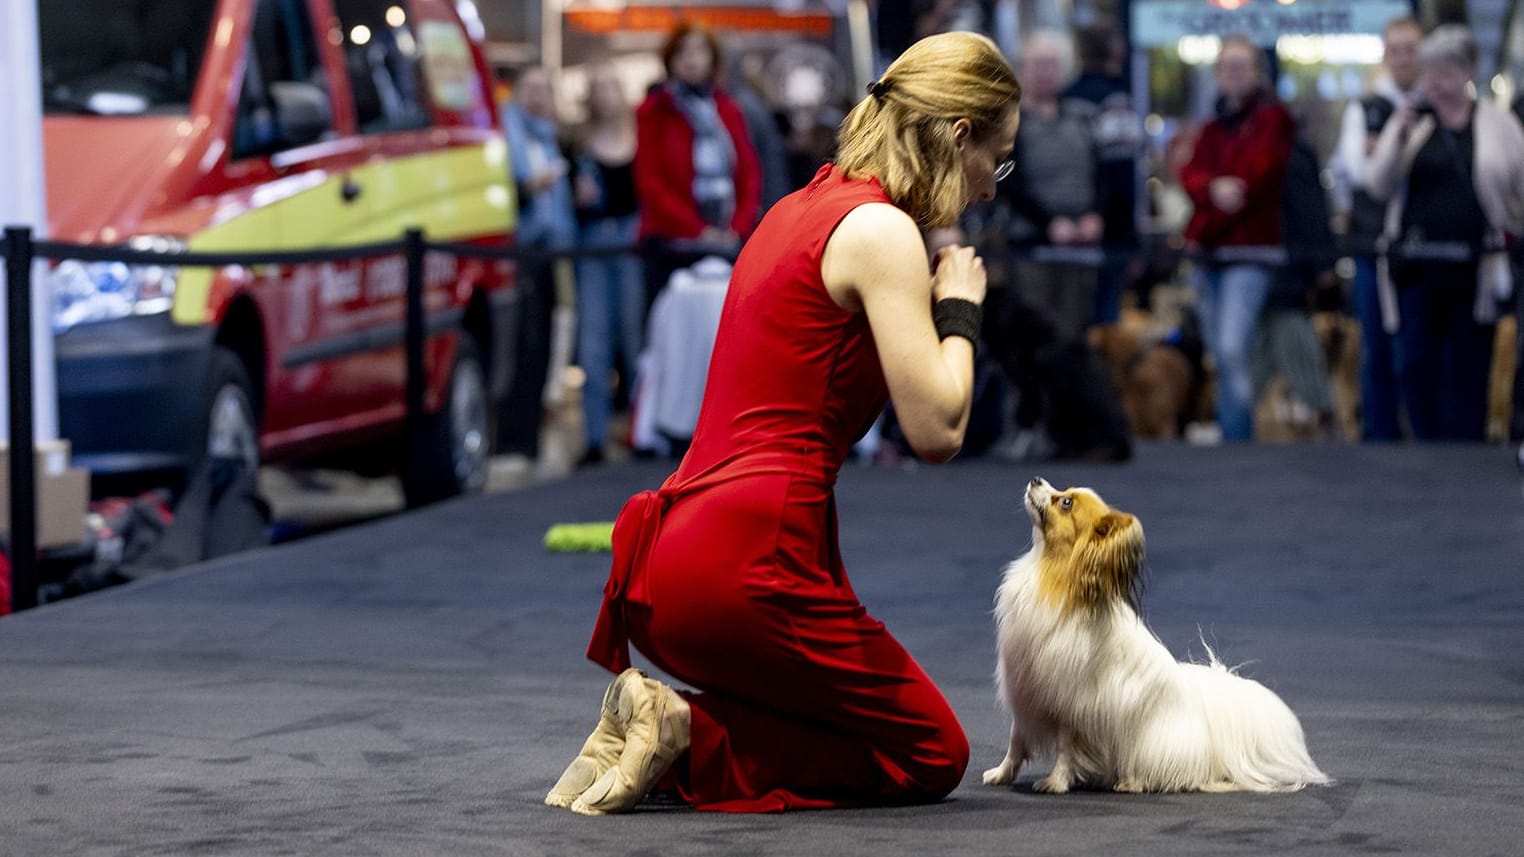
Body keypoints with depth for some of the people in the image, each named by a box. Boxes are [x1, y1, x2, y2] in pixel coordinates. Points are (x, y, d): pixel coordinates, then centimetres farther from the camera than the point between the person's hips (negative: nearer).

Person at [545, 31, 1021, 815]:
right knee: (932, 754, 8)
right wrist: (959, 310, 3)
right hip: (749, 564, -9)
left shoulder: (799, 209, 18)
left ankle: (665, 724, 5)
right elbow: (936, 429, -15)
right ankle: (688, 741, -7)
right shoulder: (881, 229, -10)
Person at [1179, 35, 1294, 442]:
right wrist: (1213, 189, -19)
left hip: (1250, 252, -7)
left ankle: (1237, 441, -19)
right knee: (1219, 354, 7)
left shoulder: (1273, 118, 1)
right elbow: (1191, 175, 5)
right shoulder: (1213, 126, 19)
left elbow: (1261, 172, -10)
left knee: (1232, 350, -19)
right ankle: (1233, 440, 13)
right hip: (1208, 255, 7)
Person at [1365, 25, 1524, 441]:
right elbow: (1379, 185, 0)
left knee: (1467, 368, 2)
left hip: (1474, 266, -1)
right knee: (1415, 365, 0)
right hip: (1416, 265, 1)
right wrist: (1398, 141, -15)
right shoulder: (1409, 121, 8)